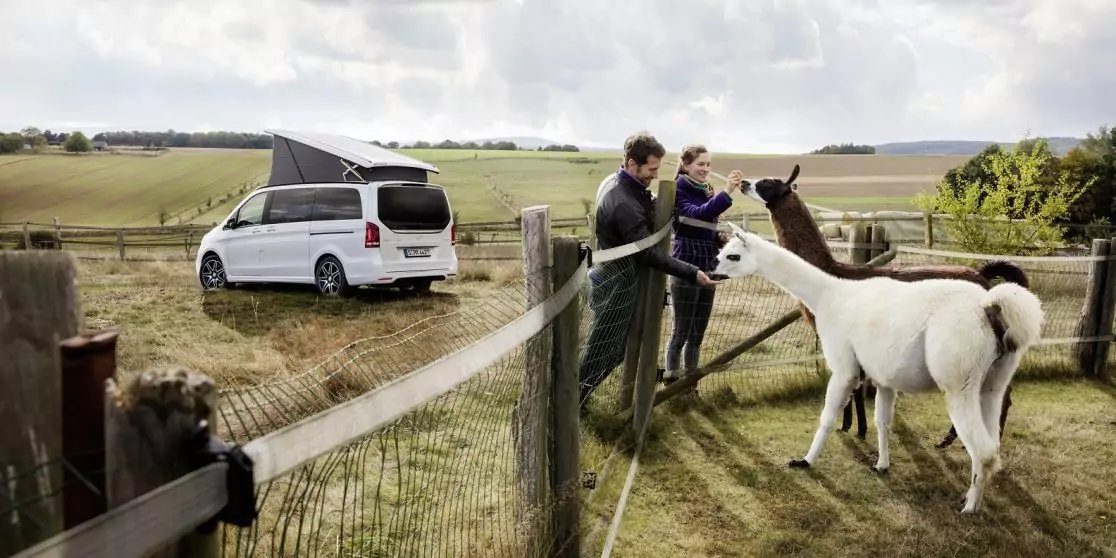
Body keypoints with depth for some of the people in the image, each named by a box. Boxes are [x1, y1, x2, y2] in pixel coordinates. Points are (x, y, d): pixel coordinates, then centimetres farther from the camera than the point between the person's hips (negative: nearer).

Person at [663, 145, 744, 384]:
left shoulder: (706, 192, 14)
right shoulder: (679, 191, -9)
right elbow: (699, 213, -29)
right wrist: (727, 192, -38)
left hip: (707, 270, 8)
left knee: (698, 333, 12)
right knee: (681, 332, -3)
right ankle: (671, 381, 6)